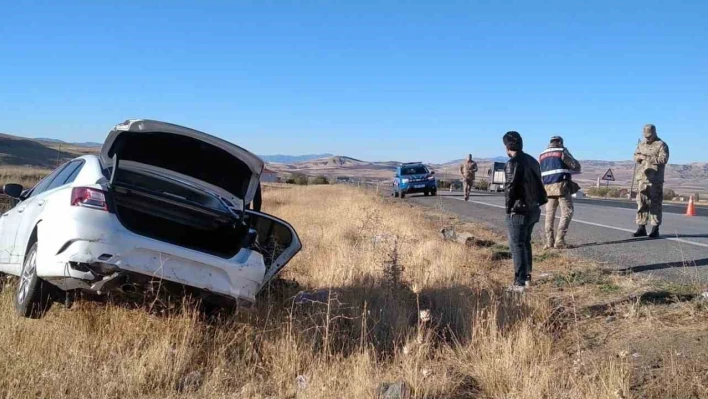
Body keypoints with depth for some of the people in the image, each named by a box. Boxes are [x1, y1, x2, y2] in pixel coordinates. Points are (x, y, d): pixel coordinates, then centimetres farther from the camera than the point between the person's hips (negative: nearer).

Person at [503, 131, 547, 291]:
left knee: (517, 246, -2)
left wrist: (509, 207, -6)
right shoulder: (532, 161, 10)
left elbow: (510, 188, -18)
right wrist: (536, 202, 14)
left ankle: (520, 283, -1)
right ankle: (527, 277, 26)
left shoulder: (513, 163, -16)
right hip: (533, 209, 8)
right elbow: (538, 184, 12)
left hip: (519, 211, -8)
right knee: (526, 243, 19)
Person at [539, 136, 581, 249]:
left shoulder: (542, 155, 15)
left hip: (548, 188, 5)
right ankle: (559, 240, -9)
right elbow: (576, 167, 0)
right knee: (567, 212, 0)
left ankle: (549, 241, 5)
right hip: (562, 186, -5)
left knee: (549, 214, 10)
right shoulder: (562, 151, -1)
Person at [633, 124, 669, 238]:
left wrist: (648, 158, -19)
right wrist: (639, 157, -6)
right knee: (641, 203, 5)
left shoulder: (661, 145, -2)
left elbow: (663, 159, -14)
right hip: (642, 178, 6)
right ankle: (641, 228, 11)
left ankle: (655, 229, -1)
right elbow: (635, 156, 17)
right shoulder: (642, 144, 17)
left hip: (655, 180, -6)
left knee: (655, 204, -4)